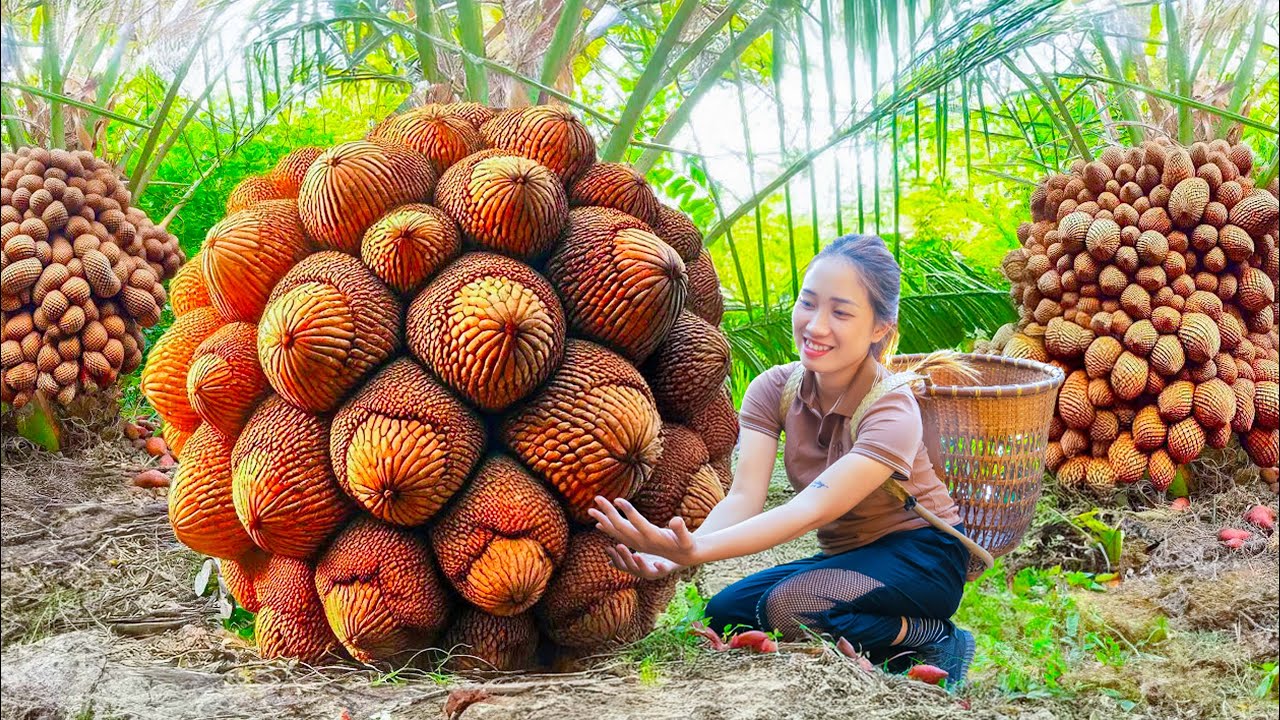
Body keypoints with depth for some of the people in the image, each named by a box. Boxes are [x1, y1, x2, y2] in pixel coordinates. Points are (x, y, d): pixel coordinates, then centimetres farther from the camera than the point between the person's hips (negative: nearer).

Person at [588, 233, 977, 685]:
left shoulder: (891, 411, -25)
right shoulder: (774, 389, -8)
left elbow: (812, 509, -39)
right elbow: (744, 496, -22)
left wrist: (697, 550, -53)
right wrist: (671, 555, -44)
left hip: (921, 558, -6)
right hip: (846, 555, 7)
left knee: (790, 606, -30)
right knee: (725, 615, -13)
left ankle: (935, 639, -8)